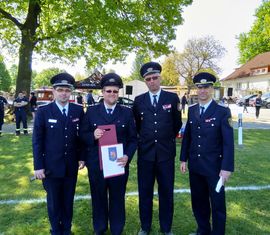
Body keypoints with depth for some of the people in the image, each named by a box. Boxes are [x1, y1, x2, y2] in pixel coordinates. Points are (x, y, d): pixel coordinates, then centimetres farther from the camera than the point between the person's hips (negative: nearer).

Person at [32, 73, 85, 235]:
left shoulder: (78, 110, -1)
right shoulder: (43, 111, -6)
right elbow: (37, 141, -6)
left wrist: (81, 157, 3)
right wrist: (38, 166, -8)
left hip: (71, 166, 2)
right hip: (51, 166, -2)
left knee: (68, 200, 15)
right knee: (54, 202, 14)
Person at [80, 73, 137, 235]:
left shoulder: (127, 112, 1)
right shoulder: (91, 111, 1)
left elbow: (133, 138, 1)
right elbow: (82, 135, 2)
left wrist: (128, 156, -14)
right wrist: (93, 136, -19)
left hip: (119, 164, 0)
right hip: (96, 164, 1)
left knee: (117, 199, 12)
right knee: (98, 199, 16)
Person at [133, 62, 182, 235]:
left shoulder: (172, 98, -1)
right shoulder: (139, 101, 4)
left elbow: (177, 124, 8)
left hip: (166, 153, -1)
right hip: (145, 153, 1)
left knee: (167, 192, 11)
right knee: (145, 192, 12)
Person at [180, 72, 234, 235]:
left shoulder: (223, 111, -10)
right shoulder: (192, 110, 5)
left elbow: (228, 141, -12)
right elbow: (187, 135, 9)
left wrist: (227, 167, -17)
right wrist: (183, 159, 7)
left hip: (214, 166, -4)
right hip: (195, 165, 5)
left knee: (217, 203, 9)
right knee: (198, 201, 17)